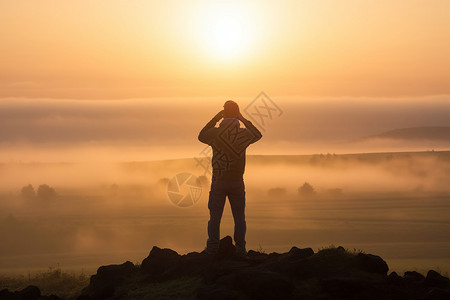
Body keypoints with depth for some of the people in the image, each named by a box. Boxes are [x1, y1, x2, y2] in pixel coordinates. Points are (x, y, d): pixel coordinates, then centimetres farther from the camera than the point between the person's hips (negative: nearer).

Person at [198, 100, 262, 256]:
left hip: (218, 181, 0)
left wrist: (215, 119, 11)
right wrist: (243, 119, 15)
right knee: (239, 216, 8)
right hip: (237, 182, 0)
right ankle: (240, 248, 7)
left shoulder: (215, 133, -9)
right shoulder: (243, 134, -7)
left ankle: (212, 247, 8)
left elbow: (201, 136, 14)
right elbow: (258, 135, 15)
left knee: (215, 216, 8)